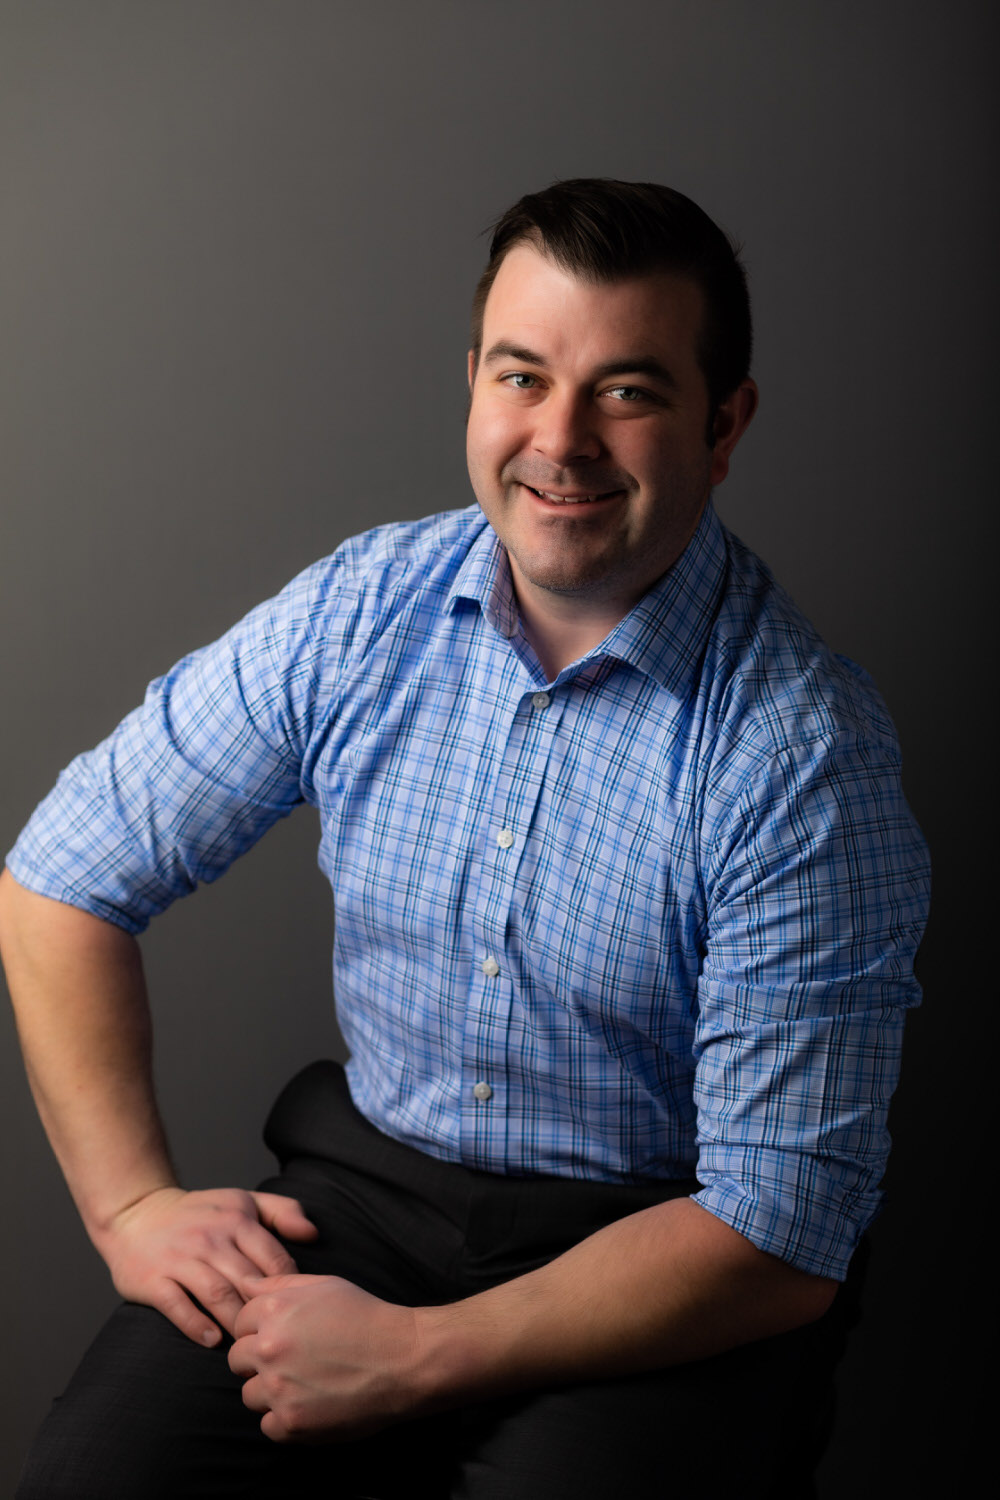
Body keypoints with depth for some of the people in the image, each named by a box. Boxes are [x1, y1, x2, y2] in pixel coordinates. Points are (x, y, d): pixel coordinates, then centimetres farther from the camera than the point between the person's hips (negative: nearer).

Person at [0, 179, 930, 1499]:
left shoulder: (806, 753, -18)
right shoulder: (359, 612, -5)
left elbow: (782, 1234, -18)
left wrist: (414, 1357, -20)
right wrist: (131, 1201, -4)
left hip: (660, 1266, -2)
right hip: (363, 1186, 3)